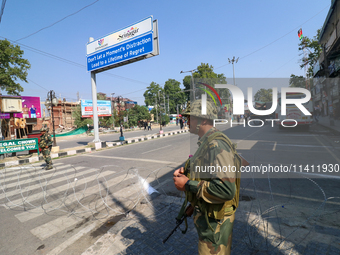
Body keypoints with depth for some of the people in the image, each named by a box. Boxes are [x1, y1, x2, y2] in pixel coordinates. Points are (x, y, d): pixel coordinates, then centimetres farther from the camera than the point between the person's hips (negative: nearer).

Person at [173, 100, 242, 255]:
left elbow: (226, 189, -35)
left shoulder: (217, 145, -28)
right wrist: (186, 171, 0)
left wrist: (188, 184, -26)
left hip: (214, 220, -9)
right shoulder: (206, 142, 5)